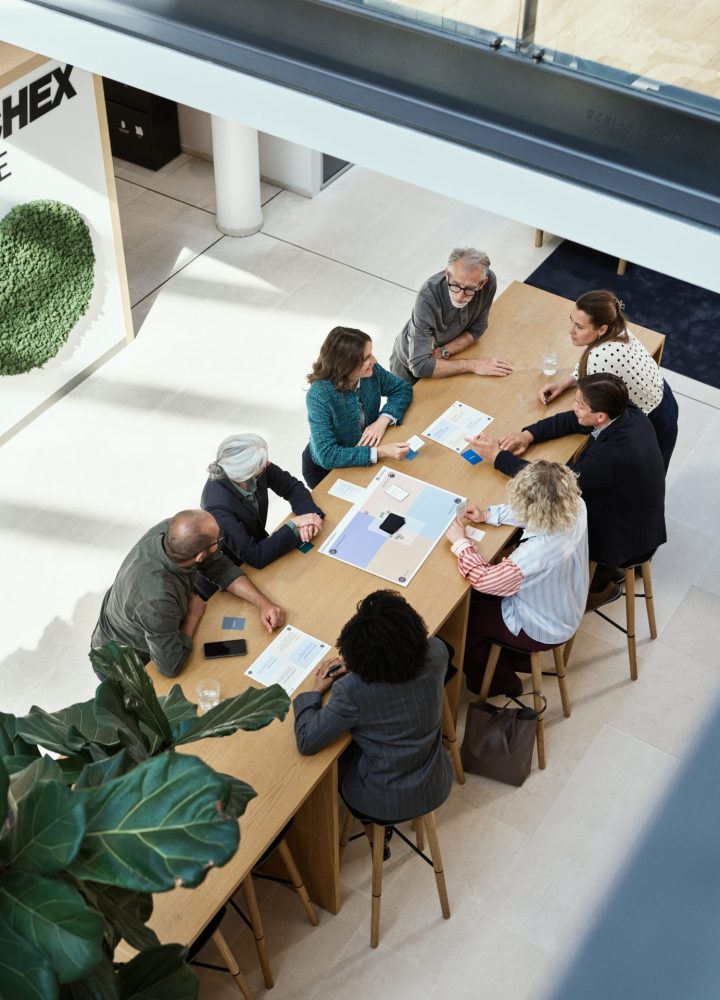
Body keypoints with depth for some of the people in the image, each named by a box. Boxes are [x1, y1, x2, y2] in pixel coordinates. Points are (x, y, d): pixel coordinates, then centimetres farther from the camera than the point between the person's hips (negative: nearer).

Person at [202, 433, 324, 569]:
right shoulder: (218, 504, -37)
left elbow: (292, 486, -5)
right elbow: (255, 557, -36)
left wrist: (309, 514, -24)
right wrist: (294, 524, -33)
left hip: (258, 543, 6)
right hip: (234, 567, -6)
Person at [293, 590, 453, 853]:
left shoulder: (352, 691, -32)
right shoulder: (436, 654, -21)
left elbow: (306, 741, -22)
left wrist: (316, 690, -7)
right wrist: (354, 664, 0)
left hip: (383, 804, -4)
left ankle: (374, 830, 42)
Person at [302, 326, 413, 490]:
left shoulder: (371, 371, -18)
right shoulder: (320, 395, -33)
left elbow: (403, 388, -1)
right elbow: (327, 456, -36)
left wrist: (383, 420, -20)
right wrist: (379, 452, -43)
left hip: (362, 454, 5)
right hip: (325, 469, -5)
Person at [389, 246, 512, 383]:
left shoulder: (489, 281, -26)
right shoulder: (428, 298, -39)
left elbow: (477, 329, -9)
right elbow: (419, 365, -41)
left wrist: (443, 352, -25)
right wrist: (472, 364, -38)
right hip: (410, 367, -4)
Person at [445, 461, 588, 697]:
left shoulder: (537, 554, -44)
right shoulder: (576, 505, -24)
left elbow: (482, 579, -29)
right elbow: (534, 513, -1)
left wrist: (460, 542, -17)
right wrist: (488, 515, -8)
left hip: (542, 630, -7)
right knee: (476, 597, 21)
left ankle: (501, 681, 34)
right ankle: (516, 658, 41)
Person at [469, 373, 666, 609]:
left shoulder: (612, 456, -39)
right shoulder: (626, 413, -15)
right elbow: (571, 421, 0)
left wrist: (498, 455, -24)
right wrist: (529, 434, -13)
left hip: (626, 541, -7)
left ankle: (600, 585, 26)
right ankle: (603, 568, 27)